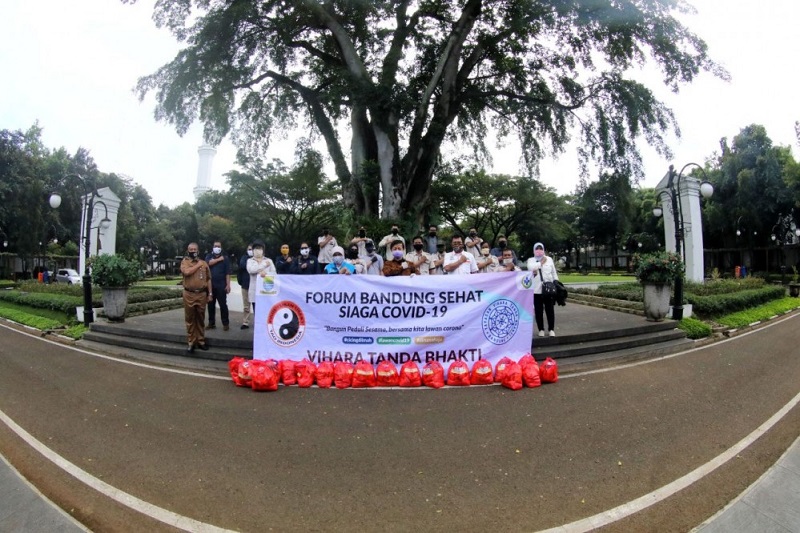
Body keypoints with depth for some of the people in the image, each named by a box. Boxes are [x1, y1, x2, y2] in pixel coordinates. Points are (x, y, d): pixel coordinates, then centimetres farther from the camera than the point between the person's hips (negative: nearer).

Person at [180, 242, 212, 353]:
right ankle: (191, 343, 11)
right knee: (190, 319, 4)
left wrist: (210, 293, 6)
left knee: (201, 319, 8)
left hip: (201, 294, 2)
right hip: (189, 295, -2)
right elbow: (186, 272, -20)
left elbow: (208, 279, 11)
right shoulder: (184, 262, 2)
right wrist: (198, 265, -8)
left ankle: (201, 341, 17)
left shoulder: (204, 263, 10)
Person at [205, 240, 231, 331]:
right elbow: (209, 263, -14)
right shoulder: (209, 256, 10)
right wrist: (219, 259, -8)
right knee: (211, 304, 8)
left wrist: (228, 284, -7)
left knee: (223, 305, -4)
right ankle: (211, 323, 17)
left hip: (221, 285, -3)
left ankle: (226, 323, 2)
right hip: (210, 284, 3)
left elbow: (227, 272, -1)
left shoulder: (225, 257, 4)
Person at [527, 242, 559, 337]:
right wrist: (541, 263, -6)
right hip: (536, 289, -1)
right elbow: (531, 267, -17)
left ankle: (551, 329, 13)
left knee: (549, 310, 3)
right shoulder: (531, 260, 7)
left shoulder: (549, 259, 12)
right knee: (538, 310, 3)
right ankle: (541, 329, 14)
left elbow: (554, 273, 13)